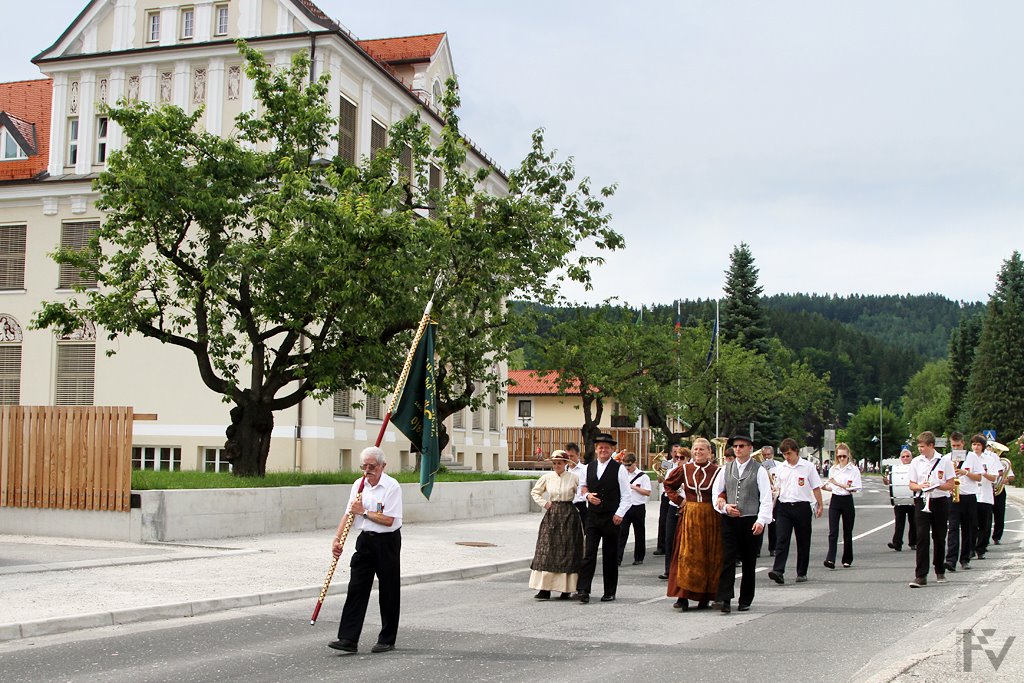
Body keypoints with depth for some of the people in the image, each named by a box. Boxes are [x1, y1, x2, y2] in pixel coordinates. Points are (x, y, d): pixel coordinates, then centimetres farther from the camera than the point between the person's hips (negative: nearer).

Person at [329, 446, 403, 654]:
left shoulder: (392, 486, -12)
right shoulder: (358, 485, 7)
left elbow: (389, 520, -16)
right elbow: (349, 515, 8)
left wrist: (364, 512, -11)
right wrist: (337, 539, -4)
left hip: (387, 541, -5)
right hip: (365, 541, 5)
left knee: (388, 592, 4)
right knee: (356, 588, -1)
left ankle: (387, 640, 15)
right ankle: (348, 639, -2)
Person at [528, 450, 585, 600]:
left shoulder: (573, 478, -3)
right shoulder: (547, 477, 5)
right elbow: (535, 492, 18)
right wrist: (543, 503, 5)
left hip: (569, 516, -2)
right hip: (551, 516, 2)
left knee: (567, 552, -1)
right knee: (546, 552, -4)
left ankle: (566, 588, 6)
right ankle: (545, 589, -4)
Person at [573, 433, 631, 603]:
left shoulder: (618, 469, -3)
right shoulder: (589, 467, 9)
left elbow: (626, 495, -2)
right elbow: (584, 487, 19)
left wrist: (619, 514, -11)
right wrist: (588, 495, -3)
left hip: (611, 517, -3)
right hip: (592, 517, 3)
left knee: (610, 556, 5)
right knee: (589, 553, -6)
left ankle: (609, 592, 14)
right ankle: (583, 590, -10)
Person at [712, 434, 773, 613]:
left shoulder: (759, 470, 1)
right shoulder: (726, 469, 11)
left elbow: (766, 497, -5)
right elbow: (716, 492, 12)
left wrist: (761, 520, -14)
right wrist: (725, 507, -6)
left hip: (750, 520, -2)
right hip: (729, 520, 2)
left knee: (748, 562, 6)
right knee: (728, 559, -8)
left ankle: (745, 600, 15)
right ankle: (724, 599, -13)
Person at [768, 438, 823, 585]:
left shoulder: (807, 466, -1)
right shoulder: (781, 467, 9)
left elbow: (816, 488, 3)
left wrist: (820, 506, 0)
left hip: (802, 507, -2)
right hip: (784, 507, 2)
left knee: (803, 542, 7)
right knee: (781, 539, -11)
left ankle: (802, 573, 16)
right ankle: (778, 571, -19)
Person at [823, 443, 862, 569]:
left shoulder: (854, 470, -4)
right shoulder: (833, 469, 8)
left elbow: (855, 488, -11)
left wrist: (838, 484, -18)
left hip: (847, 501, -2)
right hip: (835, 501, 2)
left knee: (847, 532, 8)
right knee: (833, 531, -10)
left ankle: (847, 559, 21)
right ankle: (830, 559, -19)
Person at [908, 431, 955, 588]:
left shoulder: (944, 461, -1)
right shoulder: (916, 462, 6)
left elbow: (950, 485, -2)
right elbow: (912, 485, 8)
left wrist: (935, 486, -17)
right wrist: (921, 486, -13)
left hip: (940, 502, -1)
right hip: (922, 502, 1)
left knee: (939, 538, 9)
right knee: (922, 538, -8)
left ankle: (940, 571, 28)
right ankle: (921, 575, -11)